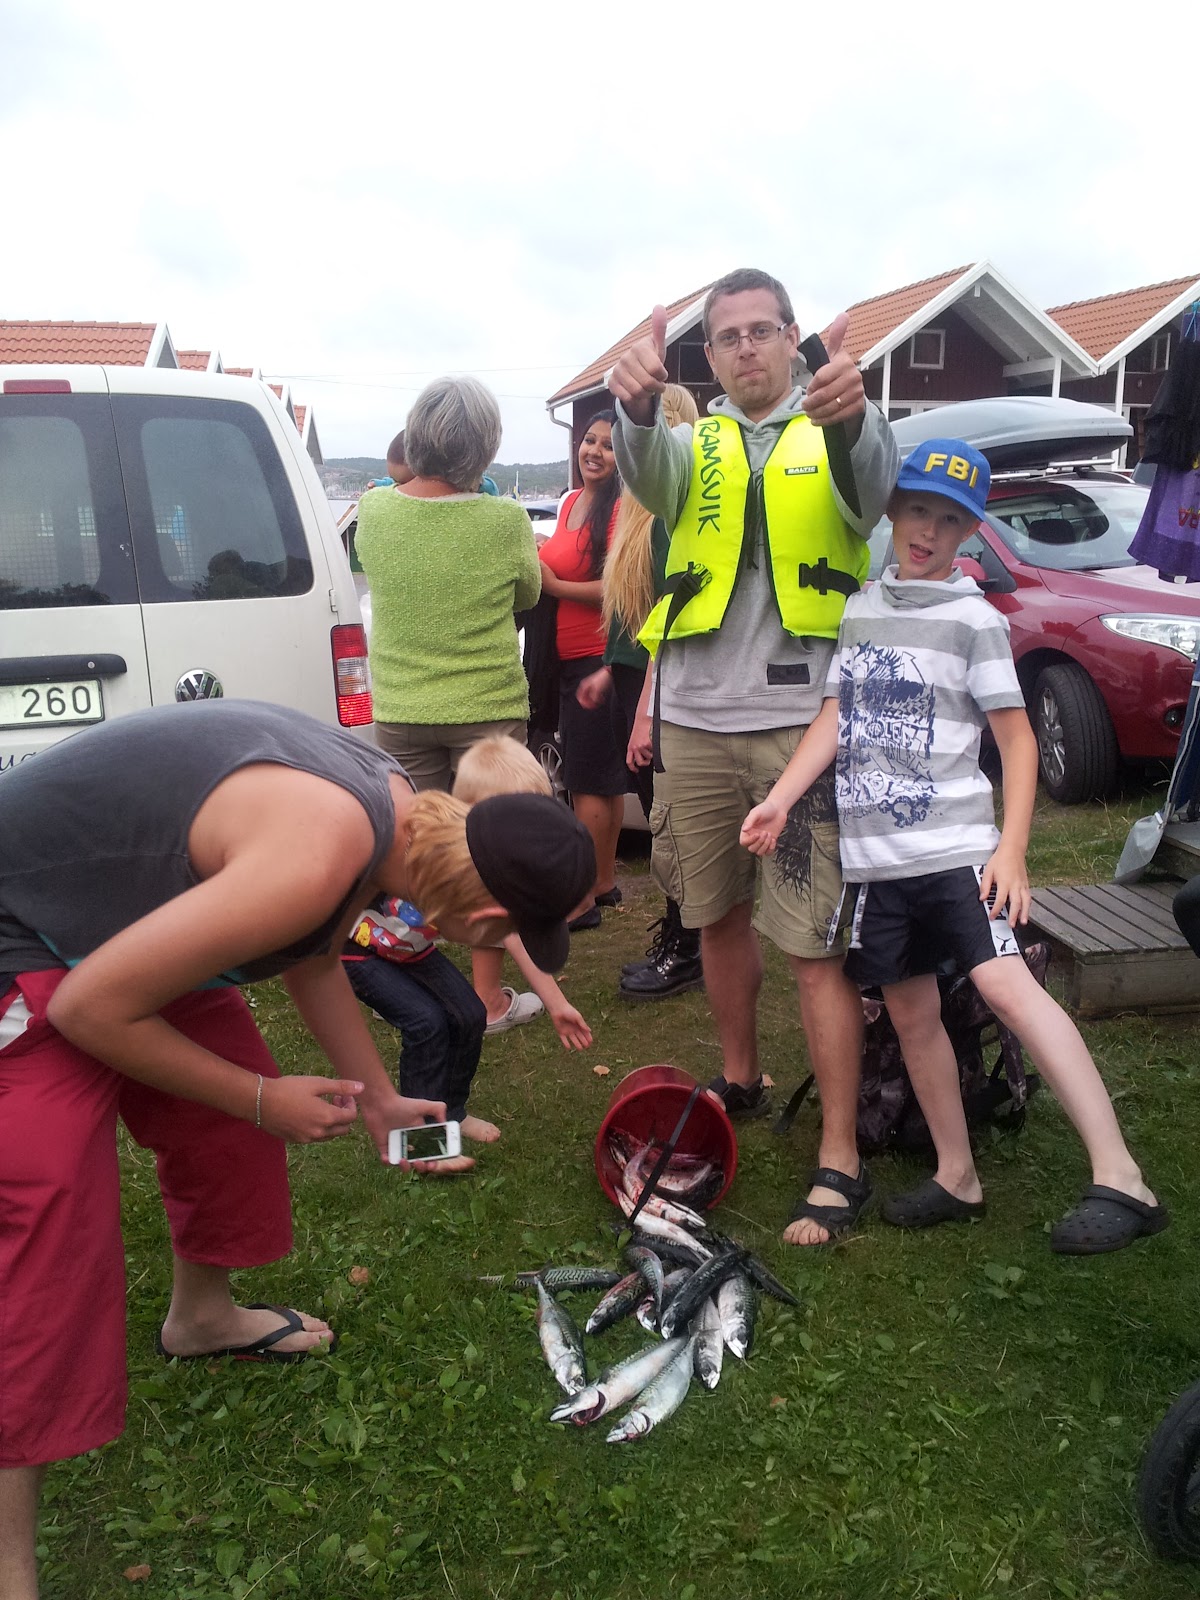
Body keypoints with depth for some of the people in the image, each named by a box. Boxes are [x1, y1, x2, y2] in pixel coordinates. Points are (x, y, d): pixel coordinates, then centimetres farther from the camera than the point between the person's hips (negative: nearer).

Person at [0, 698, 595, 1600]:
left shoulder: (399, 808, -6)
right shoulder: (318, 859, -36)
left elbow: (315, 958, 15)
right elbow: (91, 1008, -27)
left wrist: (380, 1101, 19)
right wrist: (263, 1100, -15)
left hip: (125, 923, 9)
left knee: (226, 1128, 18)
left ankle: (201, 1318, 44)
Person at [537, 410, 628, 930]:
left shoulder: (620, 508, -13)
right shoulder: (571, 503, 14)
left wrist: (553, 585, -14)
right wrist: (540, 560, 7)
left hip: (600, 659, -9)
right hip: (570, 659, 9)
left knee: (588, 782, -5)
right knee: (603, 780, 15)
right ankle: (604, 882, 25)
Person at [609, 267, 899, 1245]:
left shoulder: (834, 435, 5)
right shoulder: (696, 444, 13)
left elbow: (874, 486, -20)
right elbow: (650, 474, -12)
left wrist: (851, 415, -43)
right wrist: (637, 404, -36)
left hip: (803, 719, -4)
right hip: (697, 722, 4)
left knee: (815, 941, -6)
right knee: (718, 915, 16)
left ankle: (839, 1161, 3)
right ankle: (741, 1080, 37)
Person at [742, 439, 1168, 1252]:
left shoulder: (975, 620, 0)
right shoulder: (856, 612, 13)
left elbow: (1018, 738, -2)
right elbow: (833, 719, 10)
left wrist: (1012, 848, -12)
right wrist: (779, 800, -4)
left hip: (957, 844, -5)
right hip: (873, 853, 5)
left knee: (1005, 982, -22)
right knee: (913, 1013, 9)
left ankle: (1120, 1180, -19)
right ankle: (957, 1179, 22)